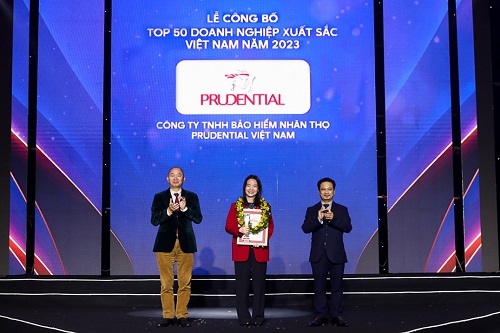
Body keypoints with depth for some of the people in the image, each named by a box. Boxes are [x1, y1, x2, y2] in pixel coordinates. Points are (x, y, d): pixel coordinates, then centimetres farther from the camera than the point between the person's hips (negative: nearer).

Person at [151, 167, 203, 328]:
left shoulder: (192, 197, 9)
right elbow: (154, 220, -3)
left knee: (185, 283, 0)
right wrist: (168, 211, -18)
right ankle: (168, 316, 8)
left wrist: (185, 208, -17)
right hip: (165, 243, 0)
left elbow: (198, 218, -2)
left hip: (185, 244, 0)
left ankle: (182, 316, 8)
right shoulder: (159, 197, 8)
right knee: (166, 283, 0)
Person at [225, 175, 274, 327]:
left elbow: (270, 226, 10)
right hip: (241, 250, -1)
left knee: (259, 284, 2)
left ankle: (258, 317, 9)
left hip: (259, 250, 1)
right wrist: (239, 230, -16)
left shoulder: (265, 207, 11)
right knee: (242, 284, 0)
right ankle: (244, 317, 6)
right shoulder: (236, 206, 8)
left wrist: (265, 238, -9)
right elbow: (228, 226, 4)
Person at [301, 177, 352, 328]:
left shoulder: (342, 210, 7)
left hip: (336, 254, 0)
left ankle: (336, 315, 10)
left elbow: (348, 227, -7)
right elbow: (305, 228, -7)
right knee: (319, 287, 4)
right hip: (318, 255, 1)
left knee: (336, 286, 4)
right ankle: (321, 315, 10)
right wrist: (318, 219, -24)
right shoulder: (312, 210, 7)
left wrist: (333, 218, -23)